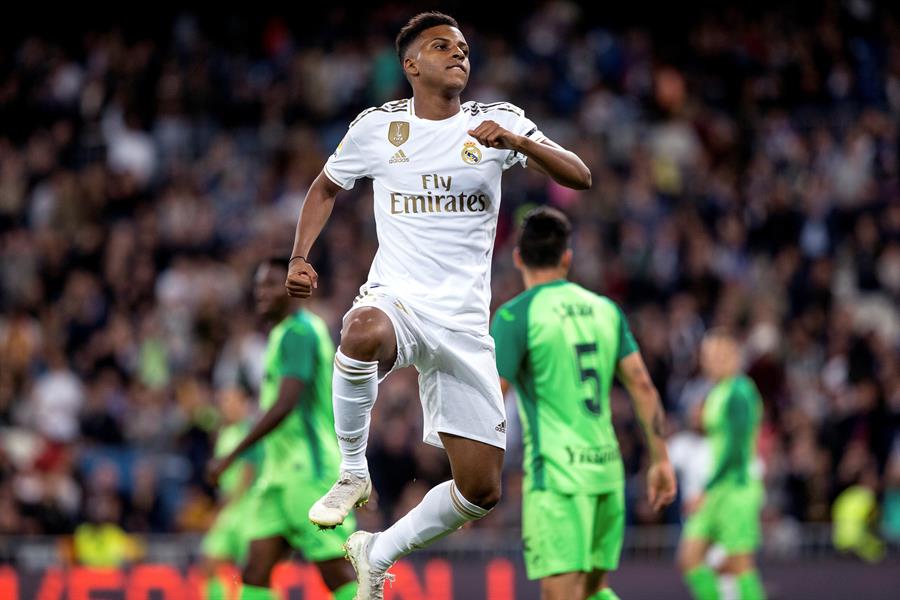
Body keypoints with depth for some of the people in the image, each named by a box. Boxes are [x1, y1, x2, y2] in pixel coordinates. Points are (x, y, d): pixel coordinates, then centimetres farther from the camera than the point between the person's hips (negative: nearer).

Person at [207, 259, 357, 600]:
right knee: (255, 571, 0)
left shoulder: (297, 332, -12)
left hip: (308, 473, -10)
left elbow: (285, 404, -22)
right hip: (281, 473, 10)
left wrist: (231, 457, -21)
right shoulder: (284, 332, 19)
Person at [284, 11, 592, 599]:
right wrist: (300, 258, 6)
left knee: (482, 491, -1)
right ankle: (353, 474, -21)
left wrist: (516, 142, -25)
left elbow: (580, 177, -8)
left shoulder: (497, 120, 2)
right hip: (394, 299, -2)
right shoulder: (378, 126, 4)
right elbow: (326, 186, 22)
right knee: (365, 333, -42)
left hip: (464, 320, 2)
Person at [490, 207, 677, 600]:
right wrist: (660, 459, 12)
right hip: (607, 470, 6)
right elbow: (642, 385, 8)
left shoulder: (516, 315, -6)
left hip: (556, 477, -6)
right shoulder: (604, 309, 11)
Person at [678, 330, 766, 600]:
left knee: (739, 563, -5)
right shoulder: (717, 393, 16)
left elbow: (736, 448, -19)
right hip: (717, 489, 9)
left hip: (735, 486, -9)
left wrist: (708, 489, -19)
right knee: (689, 557, 3)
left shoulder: (738, 393, -13)